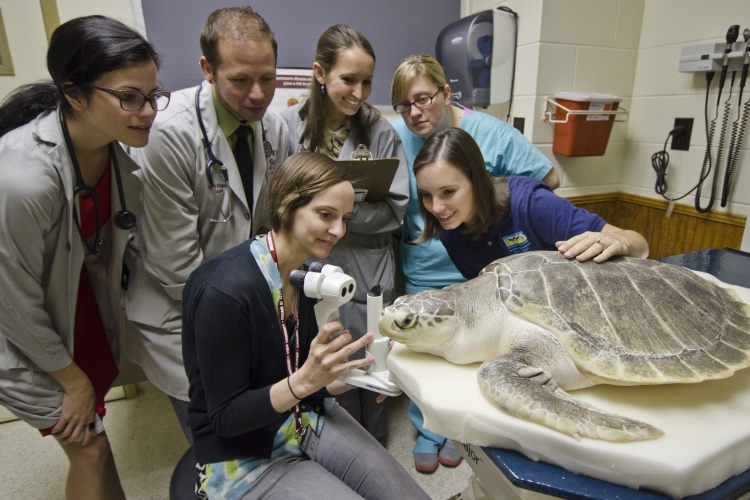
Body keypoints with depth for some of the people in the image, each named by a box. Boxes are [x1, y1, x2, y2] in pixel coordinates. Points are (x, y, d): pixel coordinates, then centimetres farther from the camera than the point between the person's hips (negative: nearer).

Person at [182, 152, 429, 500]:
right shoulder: (225, 291, -27)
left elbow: (299, 373, 7)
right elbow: (225, 417, -19)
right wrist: (304, 381, -34)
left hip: (309, 418, 6)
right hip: (243, 457, -6)